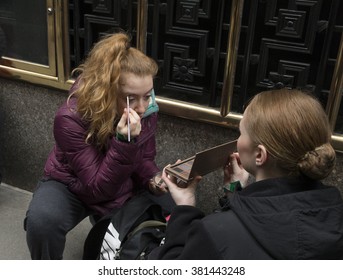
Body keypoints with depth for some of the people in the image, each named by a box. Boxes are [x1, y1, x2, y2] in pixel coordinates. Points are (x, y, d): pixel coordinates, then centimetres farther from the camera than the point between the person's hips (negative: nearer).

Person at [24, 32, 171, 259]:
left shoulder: (147, 109, -19)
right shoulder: (71, 119, -33)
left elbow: (144, 161, -5)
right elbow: (98, 189, -31)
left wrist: (155, 180, -28)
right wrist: (124, 142, -45)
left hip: (124, 187, 4)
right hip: (72, 187, -4)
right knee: (41, 221, -34)